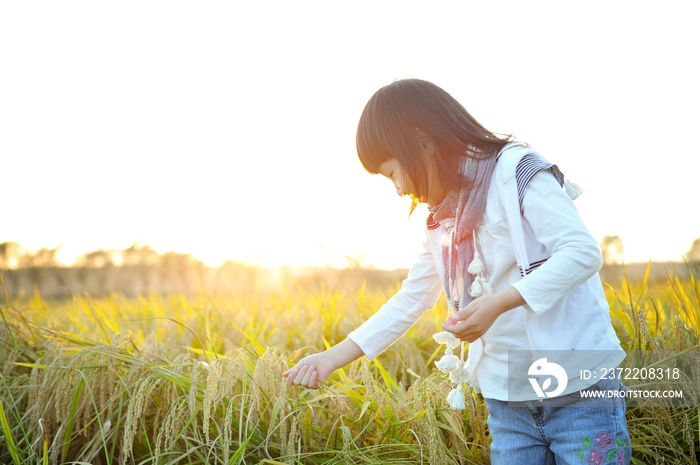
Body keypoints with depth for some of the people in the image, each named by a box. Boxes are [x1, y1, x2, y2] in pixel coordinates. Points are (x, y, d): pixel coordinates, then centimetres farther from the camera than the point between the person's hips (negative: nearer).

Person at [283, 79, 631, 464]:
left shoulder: (517, 172, -10)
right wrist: (334, 357, 7)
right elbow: (410, 301, 13)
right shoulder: (442, 222, 11)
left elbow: (583, 253, -17)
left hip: (579, 391, -6)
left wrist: (499, 302, -25)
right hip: (507, 402, 6)